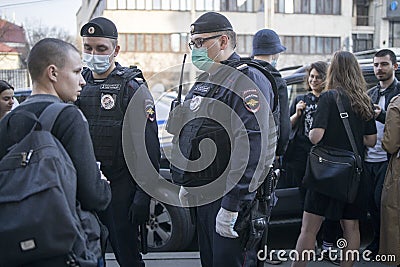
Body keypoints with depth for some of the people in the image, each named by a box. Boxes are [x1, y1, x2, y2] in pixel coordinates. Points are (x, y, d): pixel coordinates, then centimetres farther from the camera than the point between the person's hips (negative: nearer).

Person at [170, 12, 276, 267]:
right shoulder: (204, 81, 15)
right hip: (203, 194, 9)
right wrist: (187, 184, 22)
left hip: (230, 197, -9)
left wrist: (230, 206, -27)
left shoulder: (247, 80, -17)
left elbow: (252, 148, -26)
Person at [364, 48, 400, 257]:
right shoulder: (370, 94, 18)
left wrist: (382, 116, -25)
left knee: (382, 201, -7)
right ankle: (377, 242, 24)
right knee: (371, 202, 10)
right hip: (369, 158, 6)